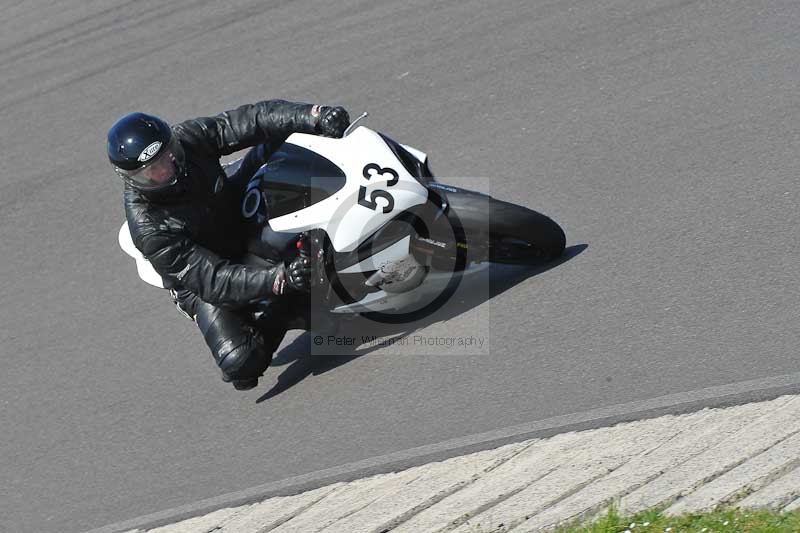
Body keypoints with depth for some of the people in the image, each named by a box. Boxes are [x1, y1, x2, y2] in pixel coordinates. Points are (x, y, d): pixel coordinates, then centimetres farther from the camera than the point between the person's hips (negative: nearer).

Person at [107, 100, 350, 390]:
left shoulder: (188, 138, -24)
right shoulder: (149, 227, -35)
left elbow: (250, 119, -25)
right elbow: (212, 281, -37)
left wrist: (315, 116, -39)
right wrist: (279, 278, -49)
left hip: (239, 217, 5)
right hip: (201, 281, -5)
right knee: (240, 361, -24)